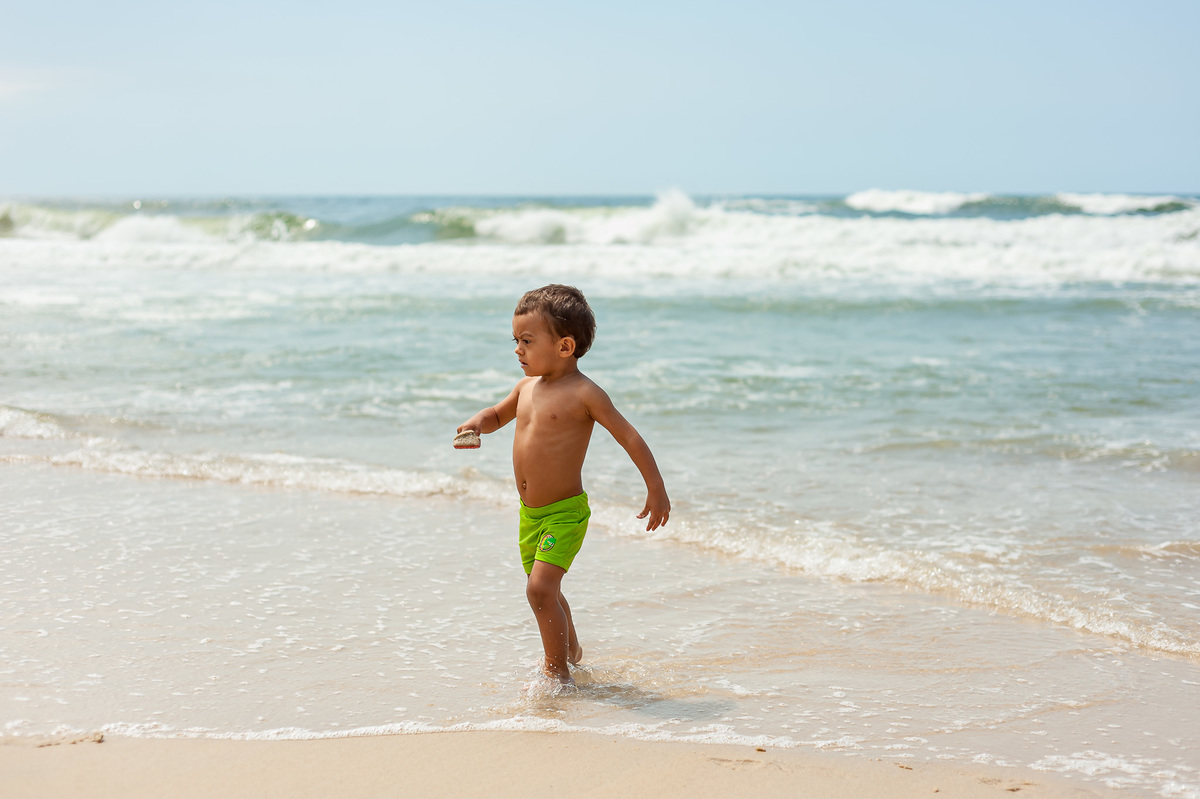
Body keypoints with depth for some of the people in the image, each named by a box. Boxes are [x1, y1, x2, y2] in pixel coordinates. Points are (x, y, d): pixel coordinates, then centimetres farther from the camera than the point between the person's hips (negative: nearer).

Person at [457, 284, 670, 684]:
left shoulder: (584, 393, -15)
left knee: (540, 588, -19)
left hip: (565, 512, -8)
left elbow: (629, 437, -13)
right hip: (530, 513, 8)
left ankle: (558, 674, -6)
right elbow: (499, 414, 25)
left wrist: (656, 489, -16)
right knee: (545, 591, 21)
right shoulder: (527, 387, 7)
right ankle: (570, 650, 45)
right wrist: (477, 423, 1)